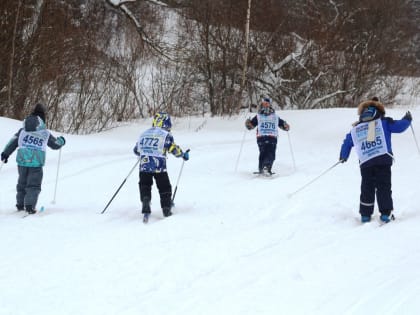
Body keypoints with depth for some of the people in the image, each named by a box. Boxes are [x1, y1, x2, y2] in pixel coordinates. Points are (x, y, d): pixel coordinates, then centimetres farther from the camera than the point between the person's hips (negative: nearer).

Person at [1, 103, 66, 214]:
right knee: (34, 185, 3)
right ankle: (30, 206, -9)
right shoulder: (45, 133, 2)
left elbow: (13, 142, 6)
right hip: (36, 163, -3)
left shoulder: (23, 130, 7)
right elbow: (55, 145, 14)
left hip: (22, 161, 3)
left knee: (22, 183, 18)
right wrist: (61, 141, 35)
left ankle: (20, 205, 23)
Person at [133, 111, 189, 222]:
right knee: (165, 188, 14)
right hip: (159, 167, -3)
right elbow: (173, 148, -7)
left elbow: (136, 150, 22)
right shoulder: (166, 135, -2)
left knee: (145, 187, 13)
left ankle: (146, 209, -7)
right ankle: (166, 210, 18)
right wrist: (183, 155, 11)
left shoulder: (143, 134, 14)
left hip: (144, 166, 3)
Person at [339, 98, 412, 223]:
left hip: (365, 163, 2)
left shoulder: (355, 129, 16)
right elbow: (399, 126, 3)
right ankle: (386, 213, -6)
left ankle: (365, 214, 11)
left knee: (367, 188, 12)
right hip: (383, 160, -2)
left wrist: (343, 157, 40)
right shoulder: (383, 122, 6)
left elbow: (347, 143, 24)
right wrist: (407, 119, 25)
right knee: (383, 187, 2)